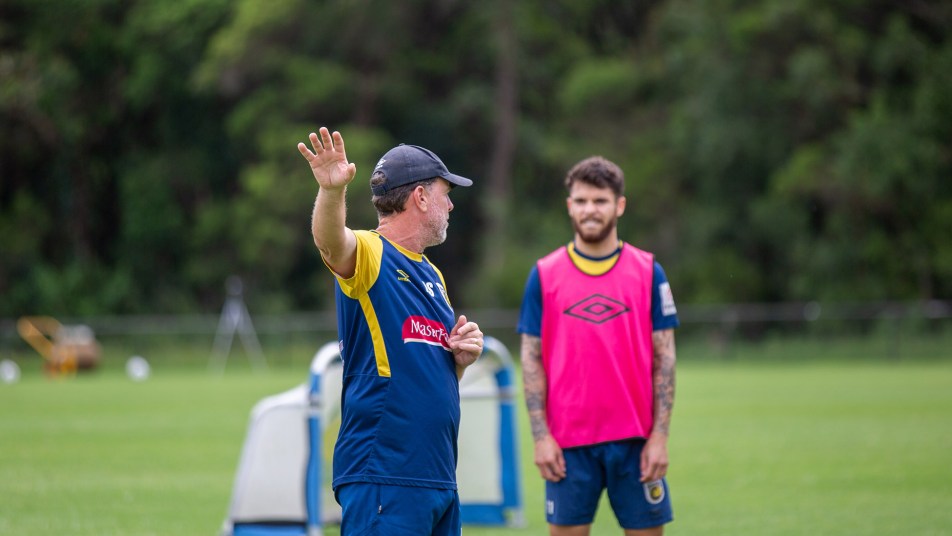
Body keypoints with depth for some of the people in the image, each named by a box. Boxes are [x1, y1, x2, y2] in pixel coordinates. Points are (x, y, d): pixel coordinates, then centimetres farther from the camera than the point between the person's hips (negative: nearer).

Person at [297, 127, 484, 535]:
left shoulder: (431, 275, 20)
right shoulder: (369, 256, -6)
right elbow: (329, 240, -30)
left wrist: (461, 357, 5)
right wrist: (332, 191, -51)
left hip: (438, 472, 9)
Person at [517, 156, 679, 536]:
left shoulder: (648, 271, 3)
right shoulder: (544, 275, 3)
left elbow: (664, 358, 3)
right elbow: (532, 359, 3)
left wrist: (660, 435, -4)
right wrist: (540, 436, -4)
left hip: (635, 440, 0)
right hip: (567, 443, 0)